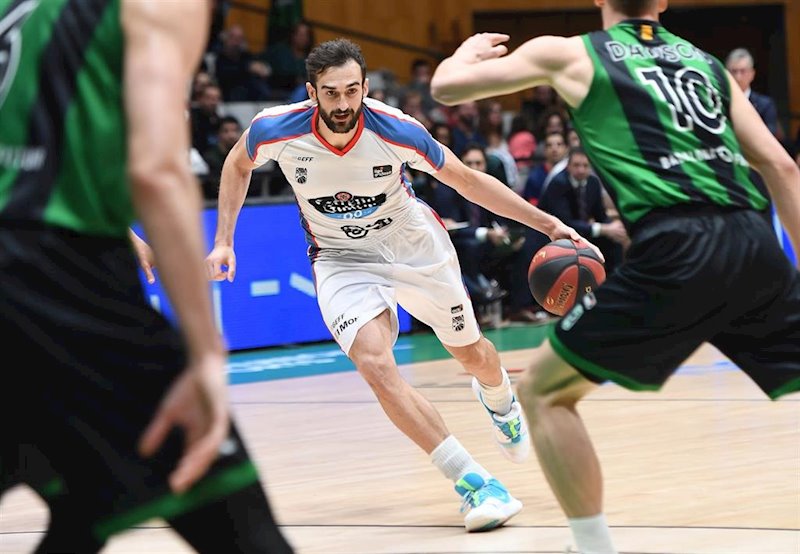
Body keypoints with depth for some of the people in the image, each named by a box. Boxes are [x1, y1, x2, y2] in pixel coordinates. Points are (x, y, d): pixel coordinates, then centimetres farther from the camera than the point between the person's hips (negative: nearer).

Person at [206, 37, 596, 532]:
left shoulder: (397, 130, -27)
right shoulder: (277, 130, -25)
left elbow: (467, 180, -14)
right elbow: (239, 164, 0)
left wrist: (548, 223, -18)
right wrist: (224, 241, -3)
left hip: (414, 245, 1)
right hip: (342, 259, 0)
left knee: (470, 352, 17)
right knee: (375, 364, -26)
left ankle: (498, 397, 57)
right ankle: (473, 482, -21)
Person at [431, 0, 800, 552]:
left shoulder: (570, 53, 15)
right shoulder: (705, 61, 25)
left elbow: (446, 87, 20)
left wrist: (469, 52, 43)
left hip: (675, 248, -4)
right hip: (754, 241, 4)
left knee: (544, 392, 12)